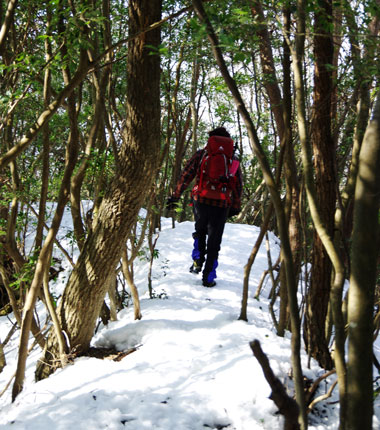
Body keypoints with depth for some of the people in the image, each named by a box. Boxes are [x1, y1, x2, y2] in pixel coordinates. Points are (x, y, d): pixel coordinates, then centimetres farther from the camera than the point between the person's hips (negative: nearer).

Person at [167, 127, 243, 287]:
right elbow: (238, 185, 9)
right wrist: (235, 206, 19)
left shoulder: (201, 154, 3)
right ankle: (208, 277, 9)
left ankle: (198, 261, 14)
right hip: (222, 204, 0)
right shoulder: (233, 159, 8)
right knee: (214, 241, 8)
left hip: (201, 200, 0)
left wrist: (175, 196, 3)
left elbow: (186, 176, -1)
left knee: (200, 231, 27)